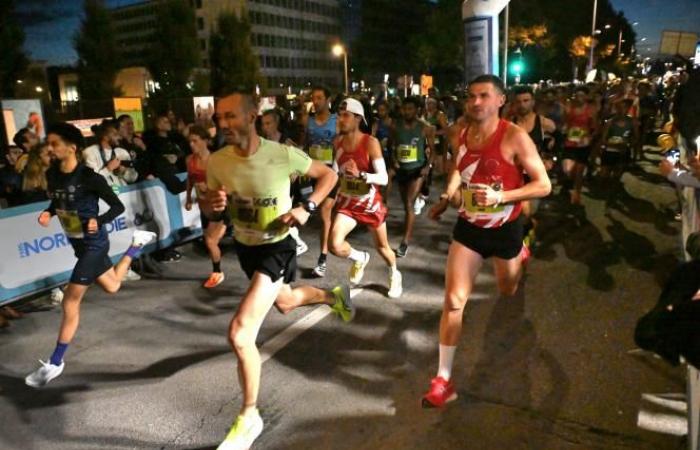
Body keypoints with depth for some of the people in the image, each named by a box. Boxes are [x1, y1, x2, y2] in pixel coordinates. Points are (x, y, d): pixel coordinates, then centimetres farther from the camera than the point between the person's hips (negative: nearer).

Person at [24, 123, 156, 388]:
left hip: (93, 243, -8)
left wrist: (98, 221, -34)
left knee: (70, 302, -5)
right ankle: (137, 244, 45)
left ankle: (55, 363, 10)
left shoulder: (88, 177, -22)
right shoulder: (52, 174, -2)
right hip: (78, 243, 8)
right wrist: (48, 212, -6)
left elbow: (118, 206, -15)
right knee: (112, 286, 26)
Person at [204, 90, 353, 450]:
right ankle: (333, 295, 62)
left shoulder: (283, 155, -23)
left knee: (239, 333, -18)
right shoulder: (216, 162, -12)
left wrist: (307, 208, -21)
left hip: (277, 247, -6)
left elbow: (328, 175, -6)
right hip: (244, 246, 6)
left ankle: (249, 418, 4)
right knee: (285, 302, 30)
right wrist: (212, 204, -22)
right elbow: (210, 211, 2)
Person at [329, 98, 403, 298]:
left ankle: (395, 275, 47)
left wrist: (360, 175, -39)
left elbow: (384, 178, -25)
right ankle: (359, 258, 16)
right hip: (347, 201, 3)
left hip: (370, 202, -3)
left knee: (382, 246, 16)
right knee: (335, 245, -19)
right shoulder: (338, 142, -5)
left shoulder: (371, 143, -20)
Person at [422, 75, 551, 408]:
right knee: (454, 300, -9)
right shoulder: (460, 137, -4)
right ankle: (443, 381, 0)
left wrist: (501, 196, -30)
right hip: (469, 227, 2)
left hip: (505, 229, -2)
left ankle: (520, 256, 63)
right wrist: (447, 197, 3)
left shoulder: (514, 137, -19)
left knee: (508, 291, 25)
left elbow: (544, 185, -17)